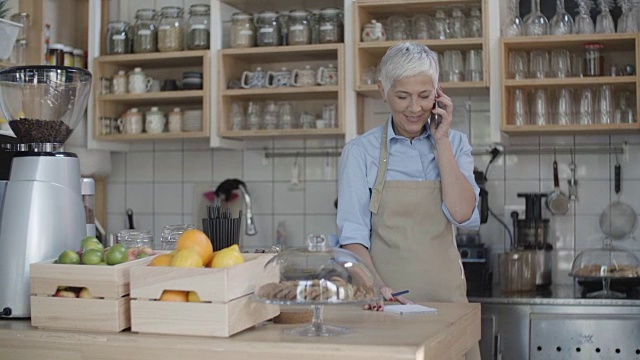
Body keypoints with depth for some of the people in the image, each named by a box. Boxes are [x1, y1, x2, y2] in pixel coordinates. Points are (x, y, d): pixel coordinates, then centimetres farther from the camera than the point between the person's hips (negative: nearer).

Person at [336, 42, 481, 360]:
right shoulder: (361, 151, -4)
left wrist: (441, 141, -9)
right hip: (385, 305, -2)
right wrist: (377, 287, -26)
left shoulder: (454, 144, 5)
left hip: (445, 297, 3)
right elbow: (352, 235, -10)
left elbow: (464, 216, -9)